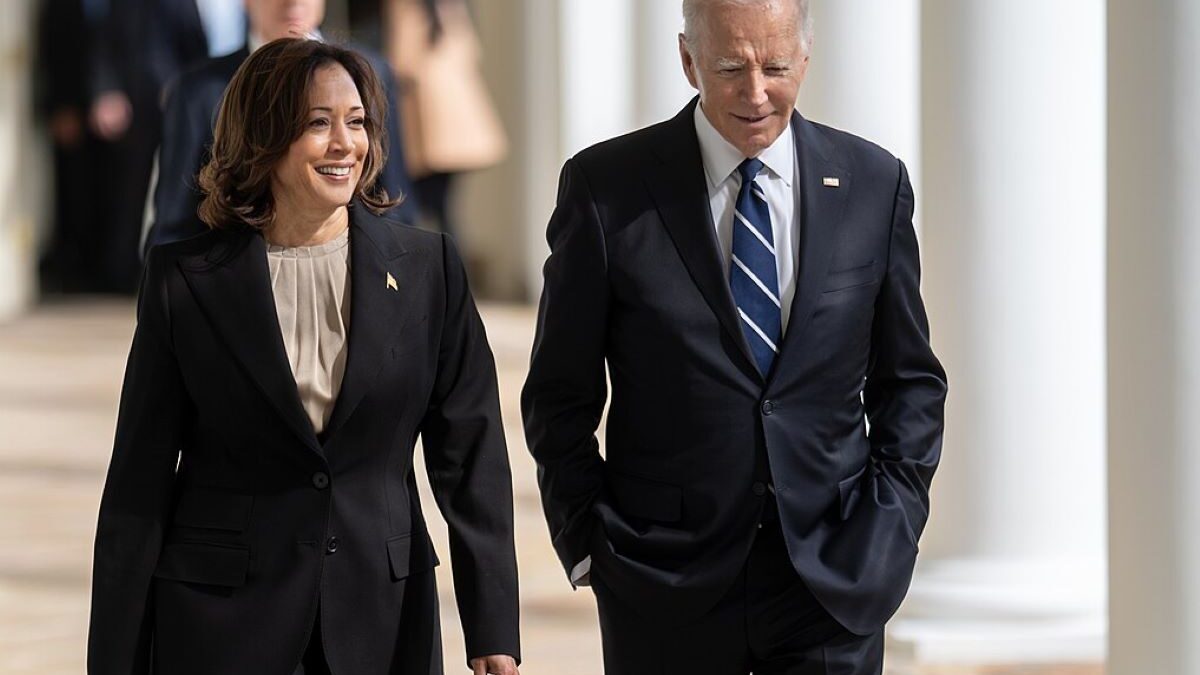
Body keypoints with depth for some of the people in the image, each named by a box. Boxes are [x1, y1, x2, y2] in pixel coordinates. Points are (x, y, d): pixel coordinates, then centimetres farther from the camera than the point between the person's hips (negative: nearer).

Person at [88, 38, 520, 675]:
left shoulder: (426, 266, 3)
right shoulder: (185, 279, -1)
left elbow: (470, 458, 3)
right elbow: (139, 483, 0)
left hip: (382, 620, 2)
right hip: (219, 622, -1)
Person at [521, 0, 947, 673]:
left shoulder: (874, 183, 4)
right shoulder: (607, 188, -2)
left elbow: (909, 381, 12)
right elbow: (561, 394, 3)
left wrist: (891, 524, 0)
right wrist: (589, 542, -4)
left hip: (834, 576, 1)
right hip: (667, 588, -1)